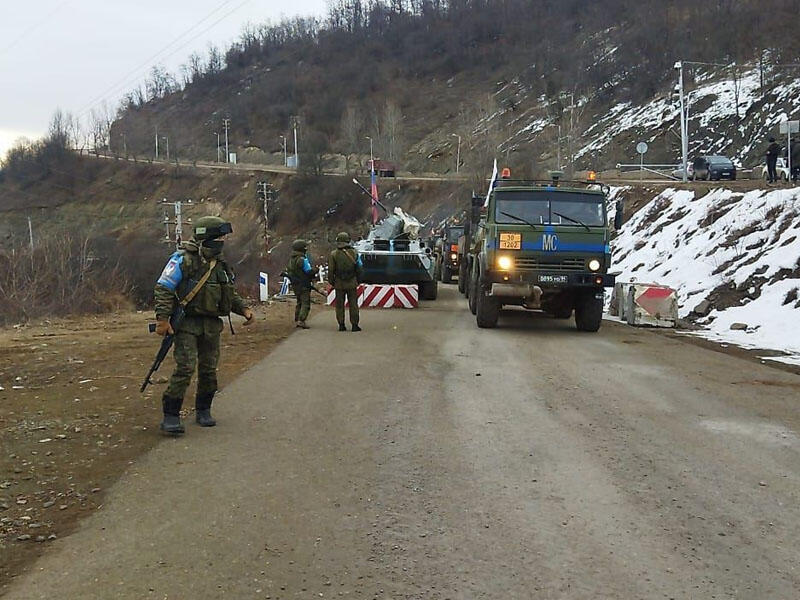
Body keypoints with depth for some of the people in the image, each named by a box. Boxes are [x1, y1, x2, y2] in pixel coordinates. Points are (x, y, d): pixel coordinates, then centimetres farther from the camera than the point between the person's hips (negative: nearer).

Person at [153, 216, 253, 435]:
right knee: (185, 367, -14)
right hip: (187, 324, -7)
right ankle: (170, 416, -9)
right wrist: (162, 319, -19)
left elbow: (229, 293, 24)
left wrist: (244, 309, 8)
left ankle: (203, 411, 24)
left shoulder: (219, 264, 13)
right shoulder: (183, 260, -10)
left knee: (209, 369, 9)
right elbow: (163, 288, -12)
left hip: (212, 325, 7)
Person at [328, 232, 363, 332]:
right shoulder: (354, 253, -1)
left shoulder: (333, 254, -6)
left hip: (339, 284, -1)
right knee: (353, 304, 5)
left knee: (340, 305, 7)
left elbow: (331, 271, -5)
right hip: (352, 283, 1)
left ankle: (341, 325, 6)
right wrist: (357, 280, 16)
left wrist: (331, 282, 7)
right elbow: (359, 269, 4)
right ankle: (354, 325, 4)